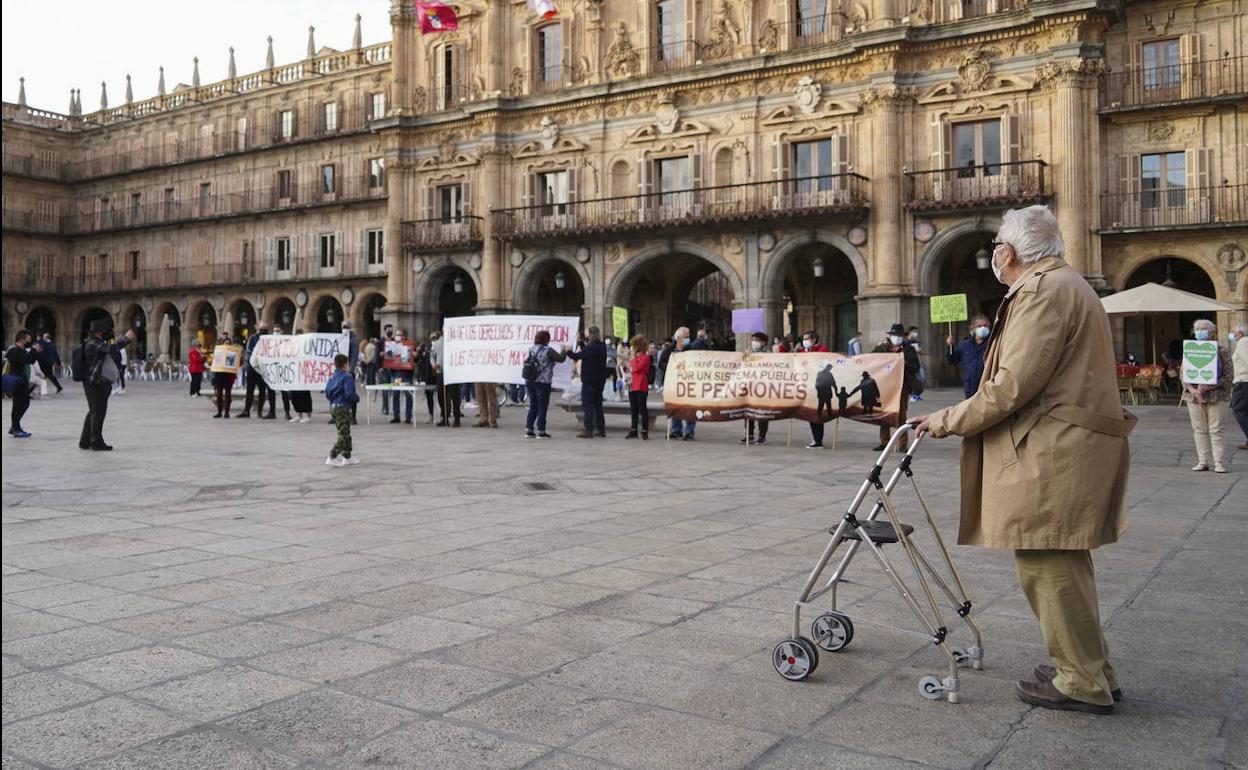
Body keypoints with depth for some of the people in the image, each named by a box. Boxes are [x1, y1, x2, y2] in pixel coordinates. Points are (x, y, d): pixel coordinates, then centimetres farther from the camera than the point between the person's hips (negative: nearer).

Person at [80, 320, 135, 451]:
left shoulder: (99, 343, 20)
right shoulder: (93, 343, -14)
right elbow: (111, 348, -25)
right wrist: (127, 339, -16)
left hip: (100, 384, 11)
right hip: (96, 384, -11)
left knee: (93, 412, 15)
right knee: (98, 412, -6)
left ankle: (85, 441, 22)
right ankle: (96, 442, -1)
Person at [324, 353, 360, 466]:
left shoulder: (332, 377, 10)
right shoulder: (347, 377, -15)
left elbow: (327, 393, 12)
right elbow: (349, 393, -22)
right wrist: (357, 398, -4)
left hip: (332, 406, 9)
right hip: (343, 408, -9)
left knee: (345, 433, 18)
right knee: (343, 435, -3)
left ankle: (347, 457, 24)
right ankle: (332, 457, -10)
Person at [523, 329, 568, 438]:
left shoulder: (531, 350, 9)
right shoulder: (547, 351, -11)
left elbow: (526, 362, 13)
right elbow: (561, 358, -9)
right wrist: (565, 352, 9)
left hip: (529, 381, 6)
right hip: (542, 383, -6)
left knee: (533, 406, 14)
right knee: (542, 407, 2)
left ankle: (528, 429, 12)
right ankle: (540, 431, 2)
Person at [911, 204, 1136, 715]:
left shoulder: (1044, 291, -14)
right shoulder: (1064, 284, 20)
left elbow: (1012, 386, -21)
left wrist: (947, 422, -10)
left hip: (1054, 453, -11)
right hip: (1064, 446, 11)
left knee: (1047, 563, -4)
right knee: (1061, 562, 18)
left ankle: (1084, 682, 5)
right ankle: (1086, 667, 29)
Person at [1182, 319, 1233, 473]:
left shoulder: (1222, 351, -2)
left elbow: (1228, 376, -5)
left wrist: (1208, 386, -17)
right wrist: (1191, 389, -10)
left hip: (1216, 396, -3)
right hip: (1194, 396, 3)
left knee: (1216, 430, -3)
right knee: (1199, 430, 7)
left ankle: (1219, 462, 3)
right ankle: (1203, 461, 14)